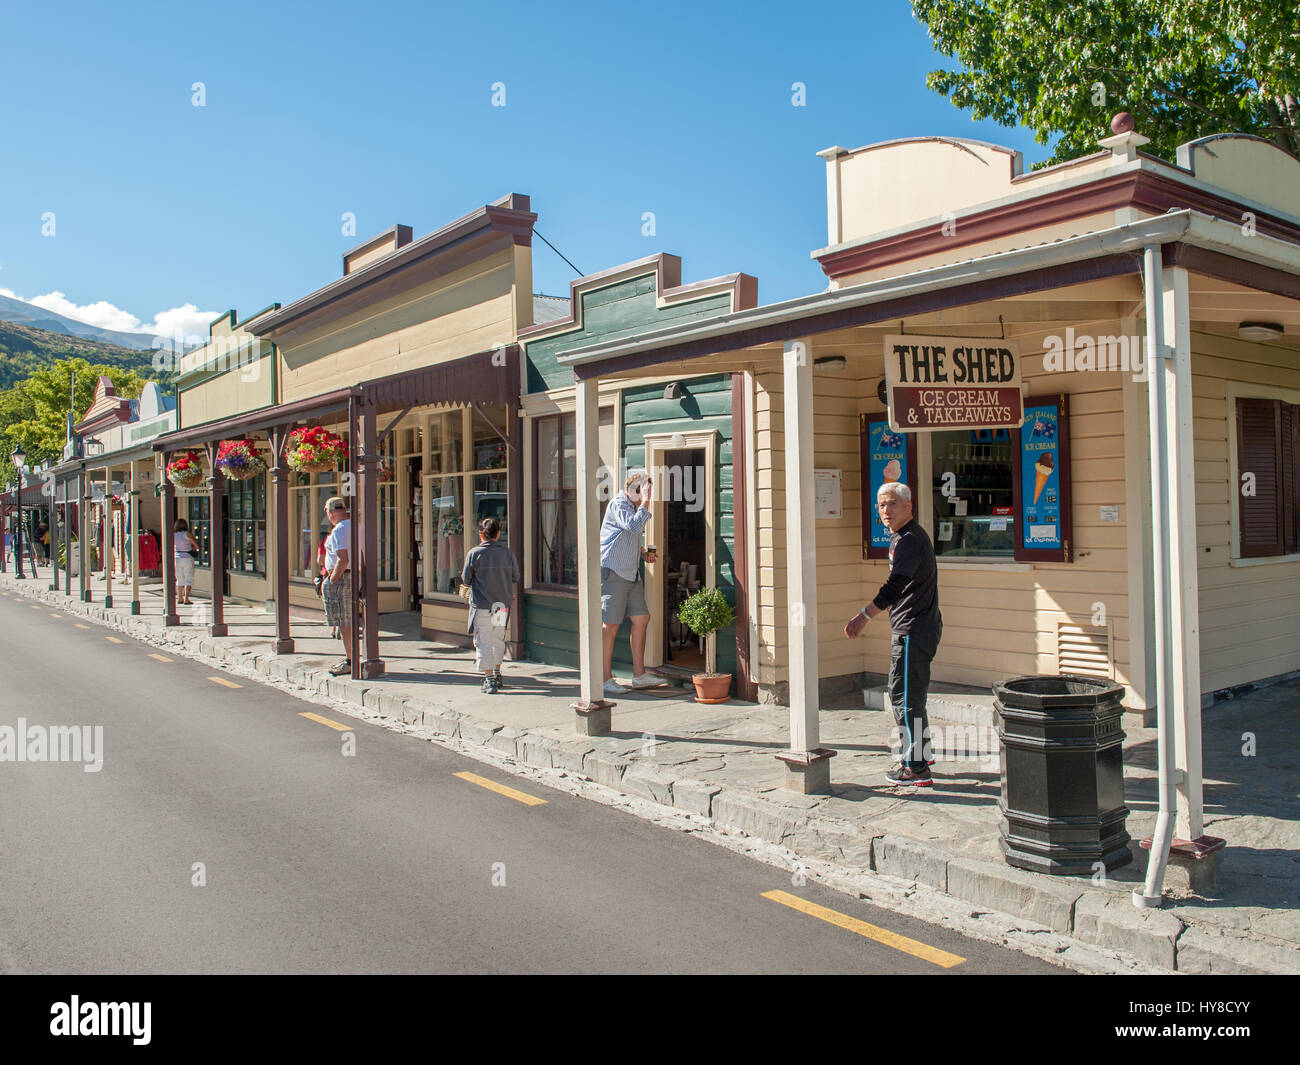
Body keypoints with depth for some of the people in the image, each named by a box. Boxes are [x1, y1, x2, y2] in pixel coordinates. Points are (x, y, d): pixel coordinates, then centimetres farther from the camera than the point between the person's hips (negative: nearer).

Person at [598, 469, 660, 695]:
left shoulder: (634, 507, 19)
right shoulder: (618, 504, -10)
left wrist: (643, 554, 16)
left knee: (642, 619, 8)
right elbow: (632, 525, -28)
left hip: (630, 573, 10)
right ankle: (605, 679, 1)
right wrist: (645, 504, -20)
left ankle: (639, 674, 16)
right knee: (610, 625, -6)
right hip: (613, 572, -10)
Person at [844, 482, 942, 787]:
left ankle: (916, 768, -2)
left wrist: (864, 616, -35)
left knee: (906, 697, -7)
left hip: (914, 630, -11)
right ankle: (920, 754, 33)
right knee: (904, 693, 20)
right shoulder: (903, 537, 17)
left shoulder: (910, 540, -17)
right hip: (915, 628, 11)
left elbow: (896, 586, -29)